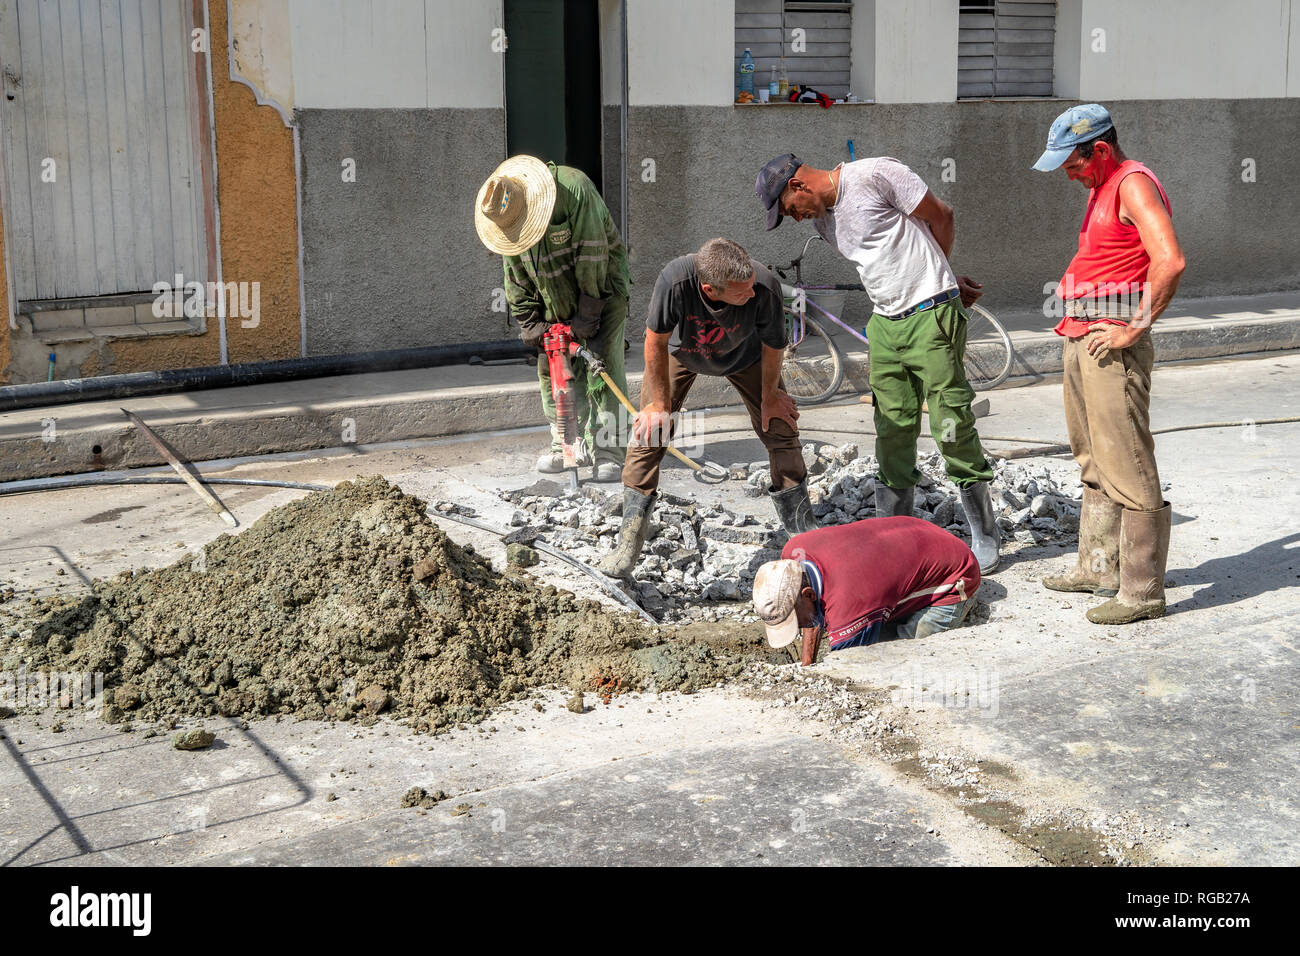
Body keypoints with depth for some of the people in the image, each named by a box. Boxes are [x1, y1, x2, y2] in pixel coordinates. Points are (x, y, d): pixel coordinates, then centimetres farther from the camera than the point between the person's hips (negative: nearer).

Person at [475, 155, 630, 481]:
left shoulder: (575, 190, -29)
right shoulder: (506, 211, -8)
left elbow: (592, 259, -26)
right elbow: (516, 274, 1)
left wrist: (588, 313, -23)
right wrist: (529, 322, -4)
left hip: (601, 288, -5)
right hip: (556, 300, 5)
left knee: (603, 365, -11)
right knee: (553, 368, 2)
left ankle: (608, 451, -9)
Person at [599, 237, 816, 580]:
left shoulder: (765, 288, -41)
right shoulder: (675, 280, -45)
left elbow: (773, 346, -19)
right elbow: (656, 342, -25)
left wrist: (769, 396, -2)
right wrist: (660, 404, -15)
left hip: (743, 354, 1)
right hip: (681, 348, -1)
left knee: (780, 428, -1)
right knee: (649, 432, -9)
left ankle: (801, 525, 19)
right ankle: (631, 535, 2)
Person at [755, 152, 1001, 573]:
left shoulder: (873, 174, -10)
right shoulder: (824, 222, 14)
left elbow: (941, 215, -3)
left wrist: (933, 278, 12)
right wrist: (944, 280, 18)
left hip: (931, 314, -7)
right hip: (885, 322, 7)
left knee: (952, 426, -7)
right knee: (892, 432, 7)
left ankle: (985, 538, 5)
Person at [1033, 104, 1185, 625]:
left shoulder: (1134, 184, -12)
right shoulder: (1101, 188, 19)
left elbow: (1170, 261, -26)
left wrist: (1132, 329, -21)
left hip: (1114, 344, -11)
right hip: (1082, 341, 11)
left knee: (1127, 469, -8)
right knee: (1094, 463, 17)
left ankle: (1142, 589, -4)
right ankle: (1098, 566, 28)